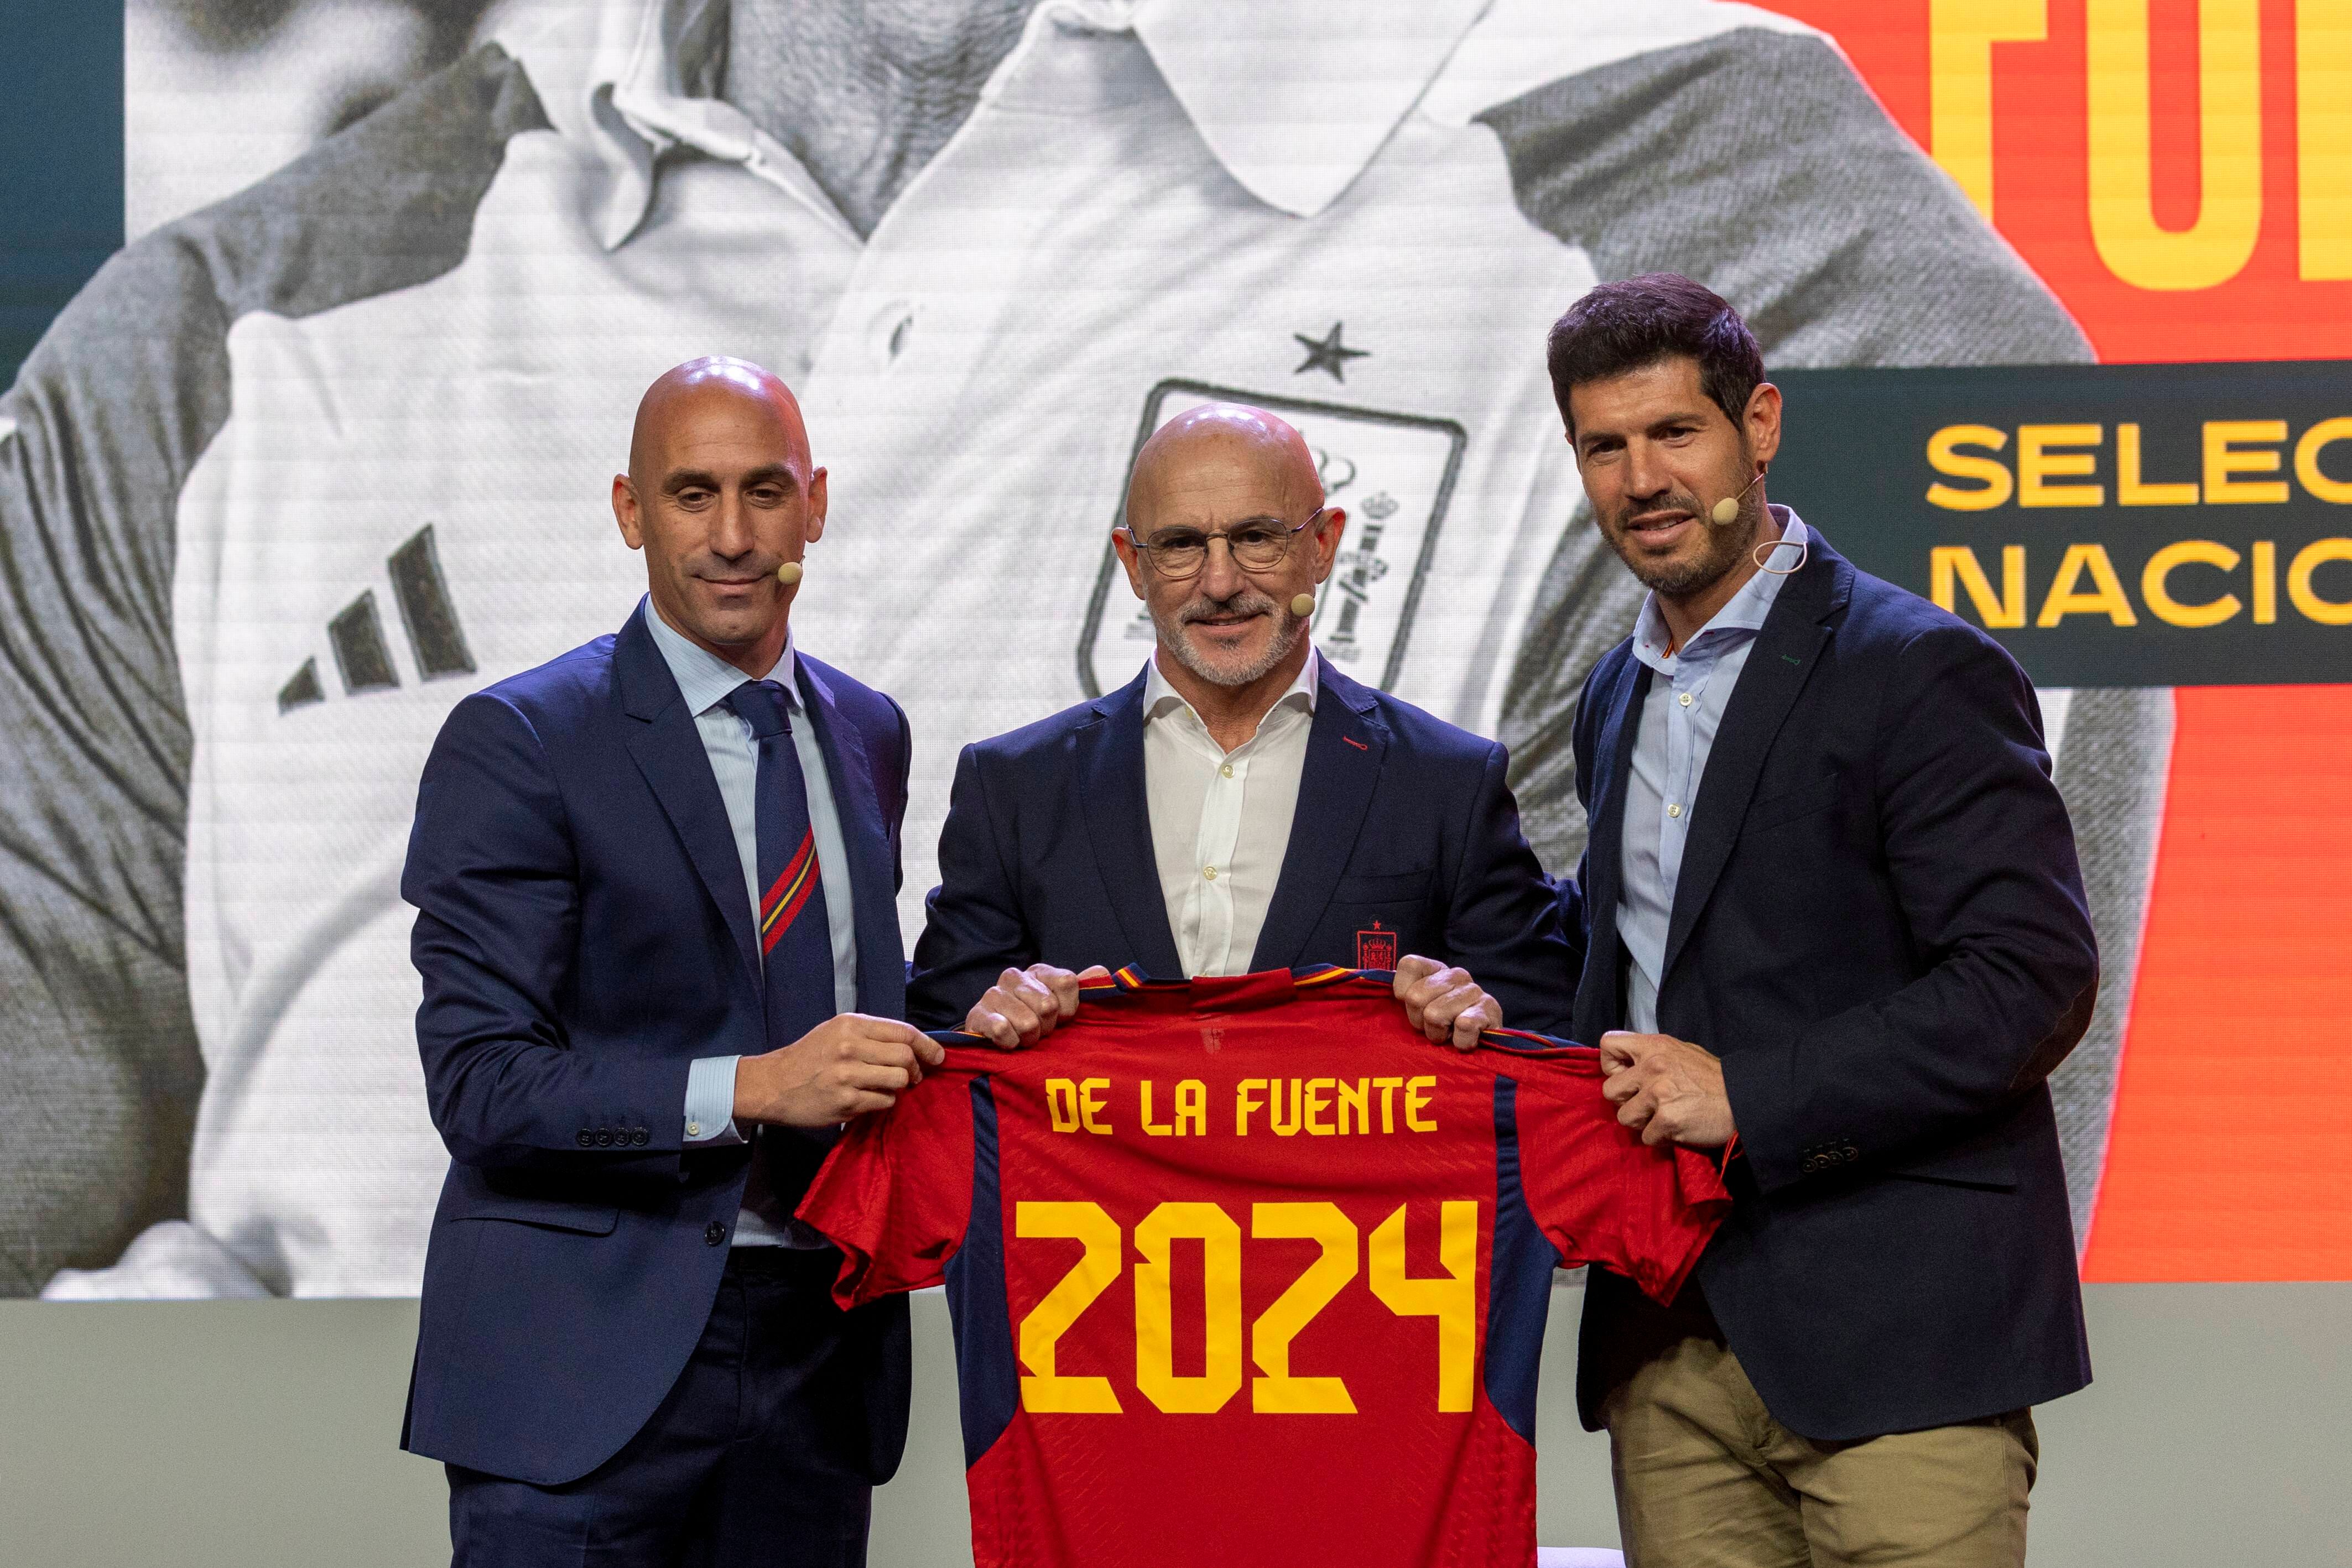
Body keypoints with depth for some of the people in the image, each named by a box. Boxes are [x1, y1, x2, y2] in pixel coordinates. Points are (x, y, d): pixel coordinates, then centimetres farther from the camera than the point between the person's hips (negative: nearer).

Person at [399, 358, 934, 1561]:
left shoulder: (867, 735, 14)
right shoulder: (518, 743, -6)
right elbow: (480, 1083, -13)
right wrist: (750, 1088, -23)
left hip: (816, 1358, 5)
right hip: (588, 1367, -5)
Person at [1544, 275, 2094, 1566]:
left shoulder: (1921, 672, -7)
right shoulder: (1617, 701, 18)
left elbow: (2035, 977, -15)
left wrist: (1751, 1095, -18)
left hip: (1895, 1334, -7)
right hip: (1672, 1348, 7)